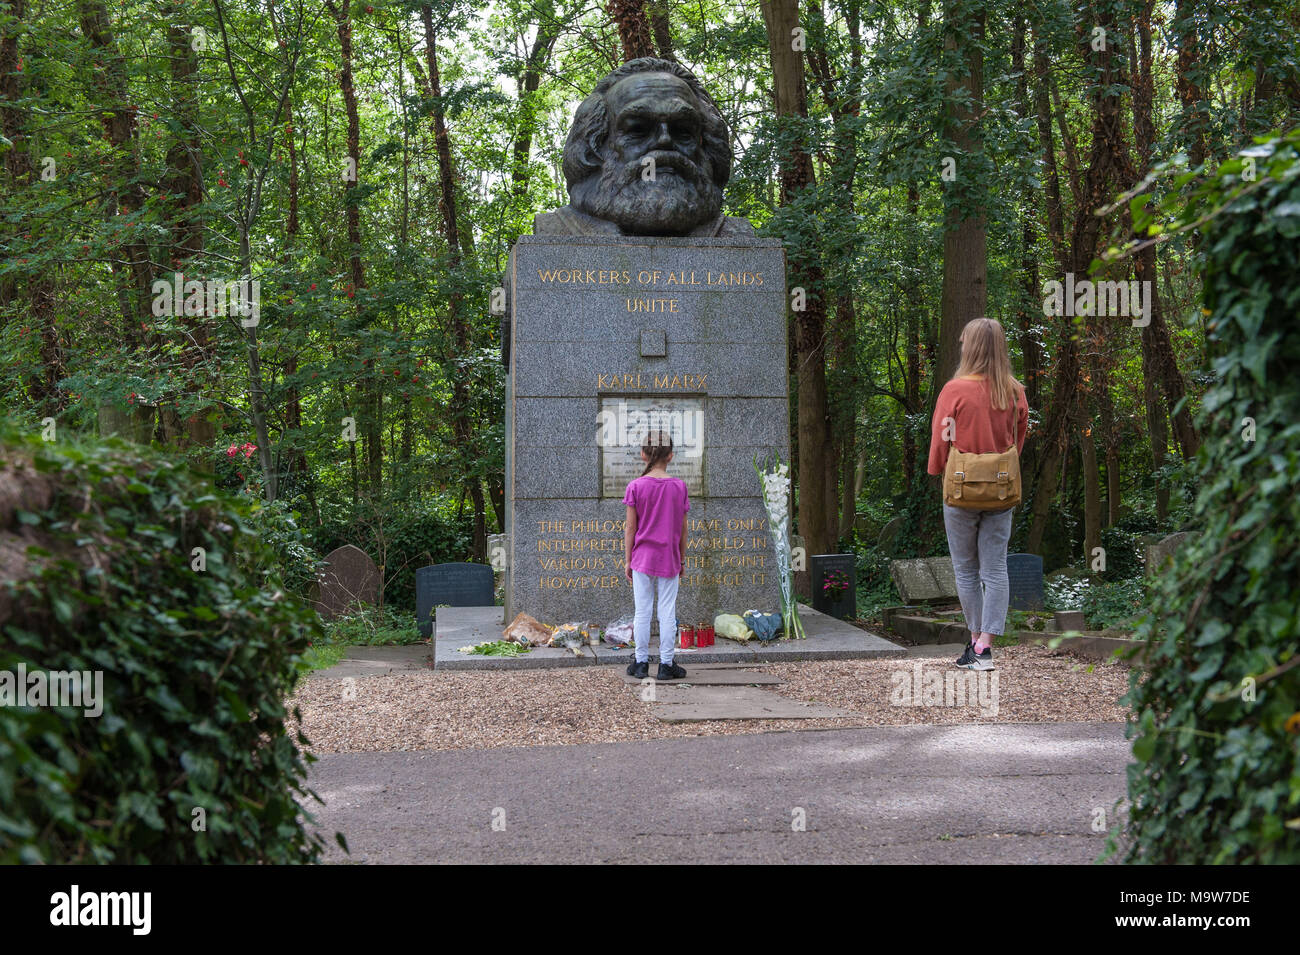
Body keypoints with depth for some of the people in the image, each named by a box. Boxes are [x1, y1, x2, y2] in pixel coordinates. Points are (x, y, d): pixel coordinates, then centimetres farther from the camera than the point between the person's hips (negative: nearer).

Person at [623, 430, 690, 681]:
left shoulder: (636, 486, -6)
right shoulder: (679, 486, -2)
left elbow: (630, 528, -3)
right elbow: (682, 529, 3)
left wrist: (628, 560, 5)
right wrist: (681, 560, 13)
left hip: (642, 557, -1)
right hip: (669, 559, 1)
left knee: (642, 611, 6)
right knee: (667, 612, 5)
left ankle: (641, 663, 11)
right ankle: (666, 665, 8)